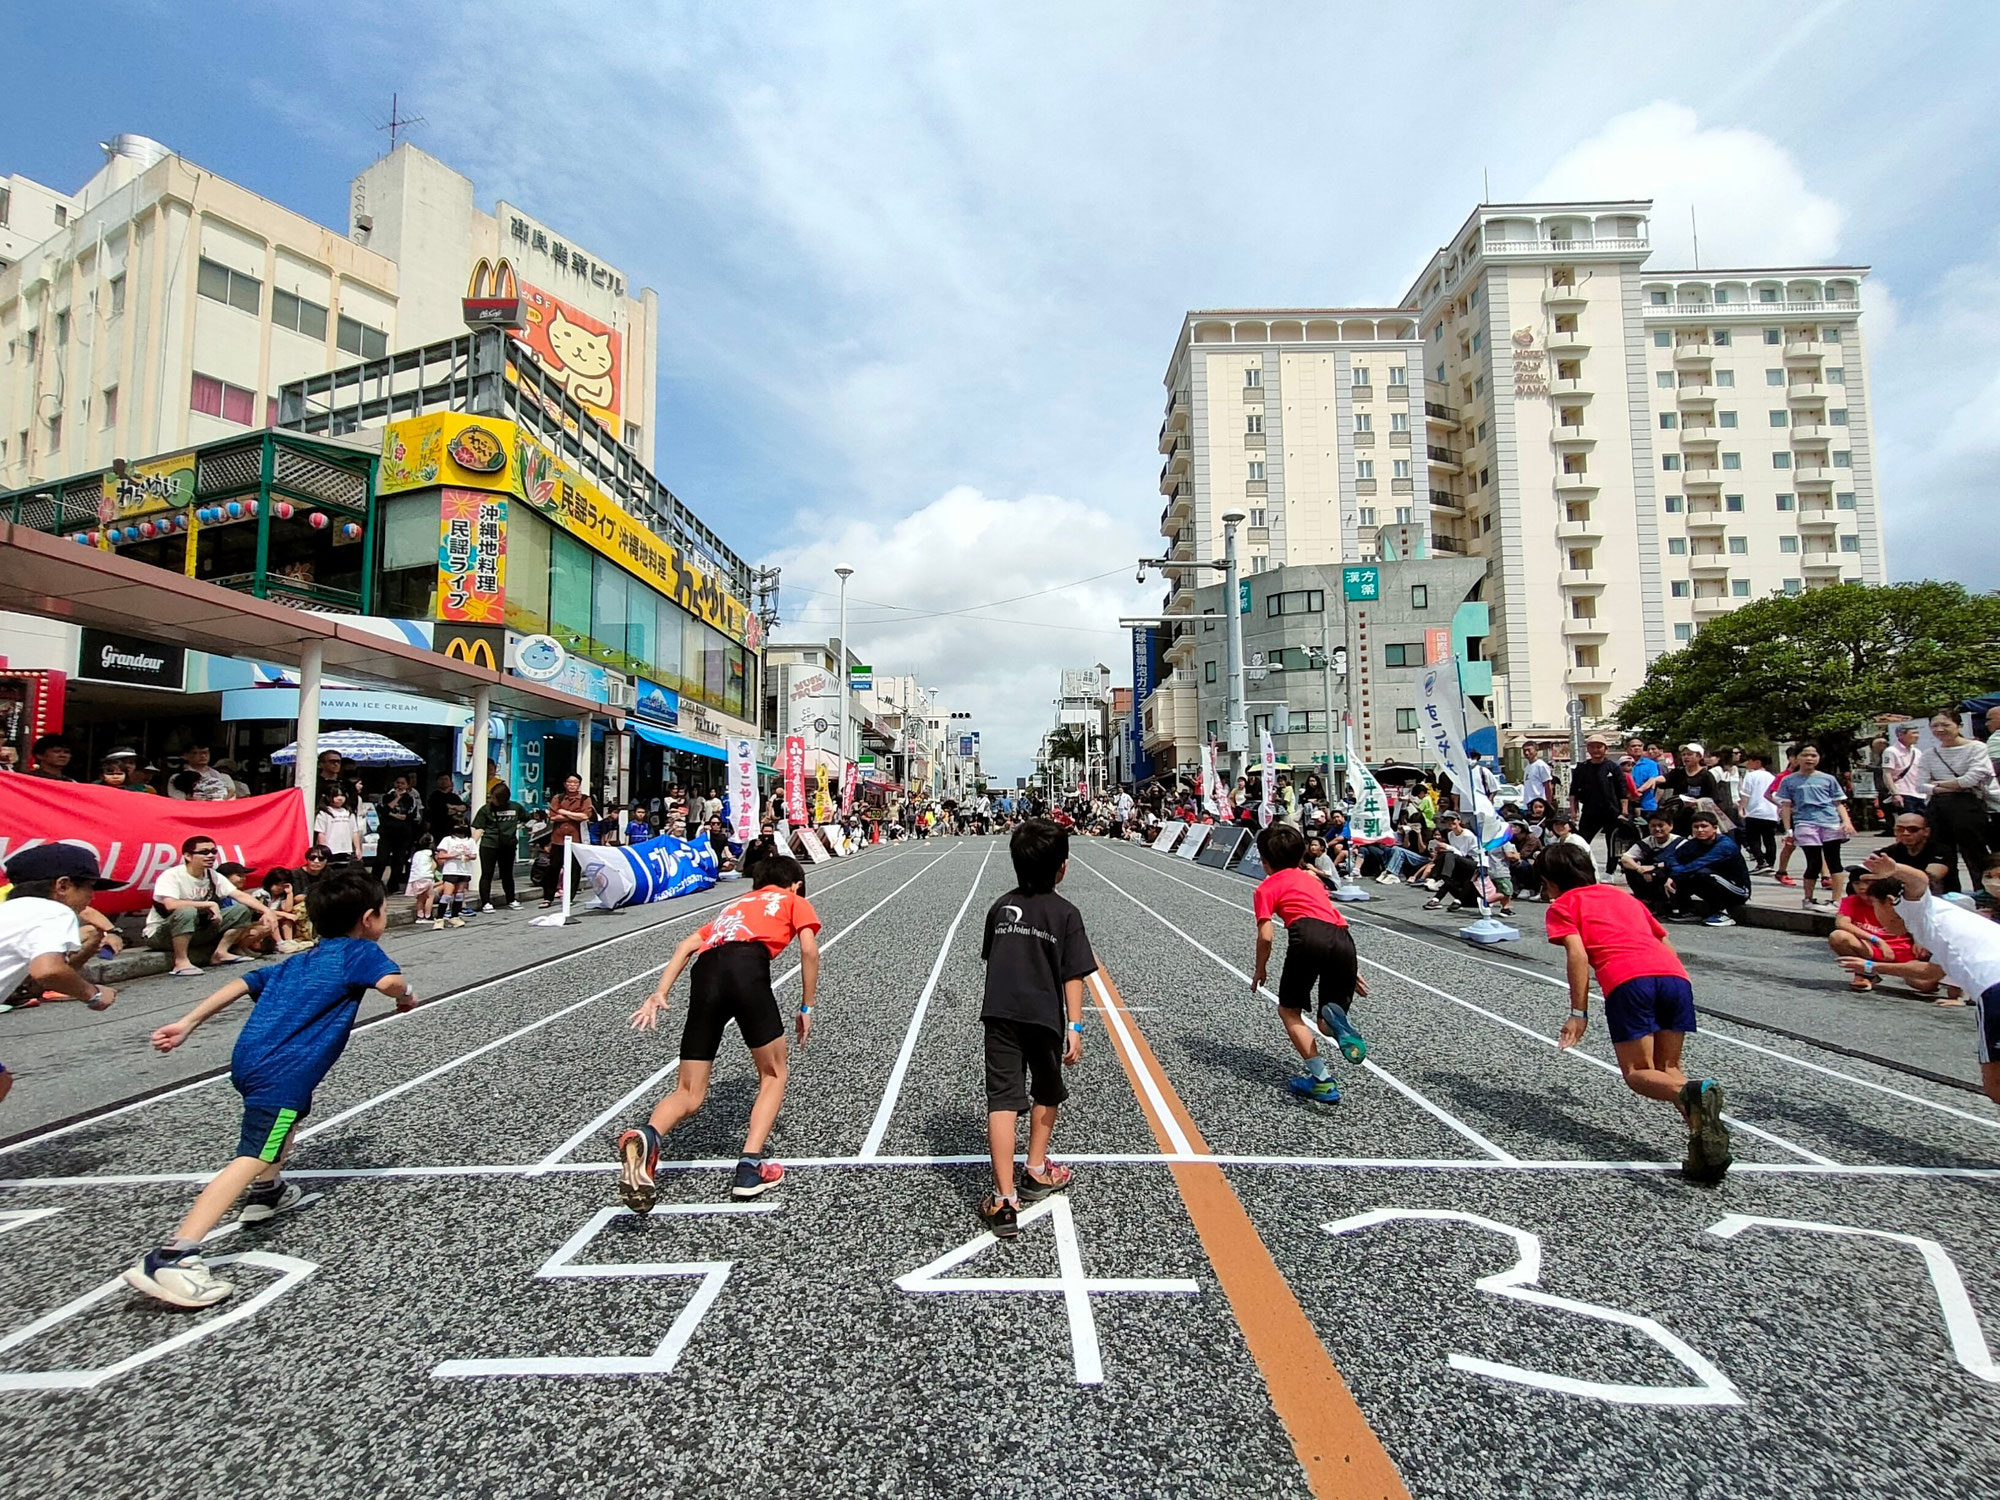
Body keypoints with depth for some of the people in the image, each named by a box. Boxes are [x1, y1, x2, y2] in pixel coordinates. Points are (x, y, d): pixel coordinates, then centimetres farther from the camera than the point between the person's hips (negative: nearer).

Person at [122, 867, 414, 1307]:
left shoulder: (300, 961, 23)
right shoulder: (360, 952, -1)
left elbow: (242, 983, 19)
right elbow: (390, 981, -21)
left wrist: (187, 1024, 19)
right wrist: (405, 995, 0)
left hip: (249, 1056, 10)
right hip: (280, 1072, -10)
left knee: (294, 1111, 35)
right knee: (253, 1159, -15)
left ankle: (267, 1191, 46)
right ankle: (168, 1258, -25)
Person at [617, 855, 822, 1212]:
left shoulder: (736, 905, 38)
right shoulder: (796, 901, 26)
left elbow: (688, 944, 24)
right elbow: (809, 949, 8)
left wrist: (660, 993, 15)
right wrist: (807, 1008, 15)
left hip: (706, 970, 4)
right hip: (748, 964, -4)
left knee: (689, 1093, 9)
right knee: (773, 1074, 17)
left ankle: (647, 1137, -22)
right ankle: (749, 1170, 4)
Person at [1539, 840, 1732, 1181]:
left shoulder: (1562, 906, 16)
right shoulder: (1623, 895, 34)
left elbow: (1577, 954, 0)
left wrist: (1578, 1014, -2)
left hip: (1627, 980, -5)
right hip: (1675, 973, 6)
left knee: (1638, 1073, 5)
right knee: (1667, 1069, 16)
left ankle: (1692, 1093, -27)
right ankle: (1703, 1128, -12)